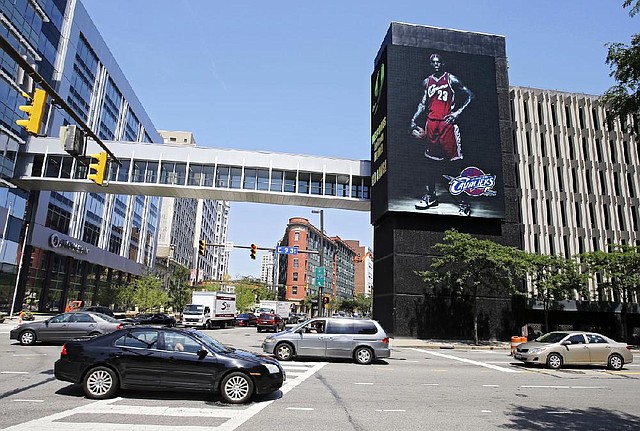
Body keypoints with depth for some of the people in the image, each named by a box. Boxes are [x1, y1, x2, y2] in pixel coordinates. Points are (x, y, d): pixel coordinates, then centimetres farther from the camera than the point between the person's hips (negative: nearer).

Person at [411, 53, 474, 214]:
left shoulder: (451, 79, 0)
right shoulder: (427, 82, 14)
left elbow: (470, 95, 1)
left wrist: (457, 112, -11)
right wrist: (413, 119, 7)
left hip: (447, 122, -5)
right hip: (431, 123, 5)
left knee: (455, 159, -6)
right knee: (432, 159, 9)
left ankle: (463, 200, -4)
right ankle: (430, 195, 18)